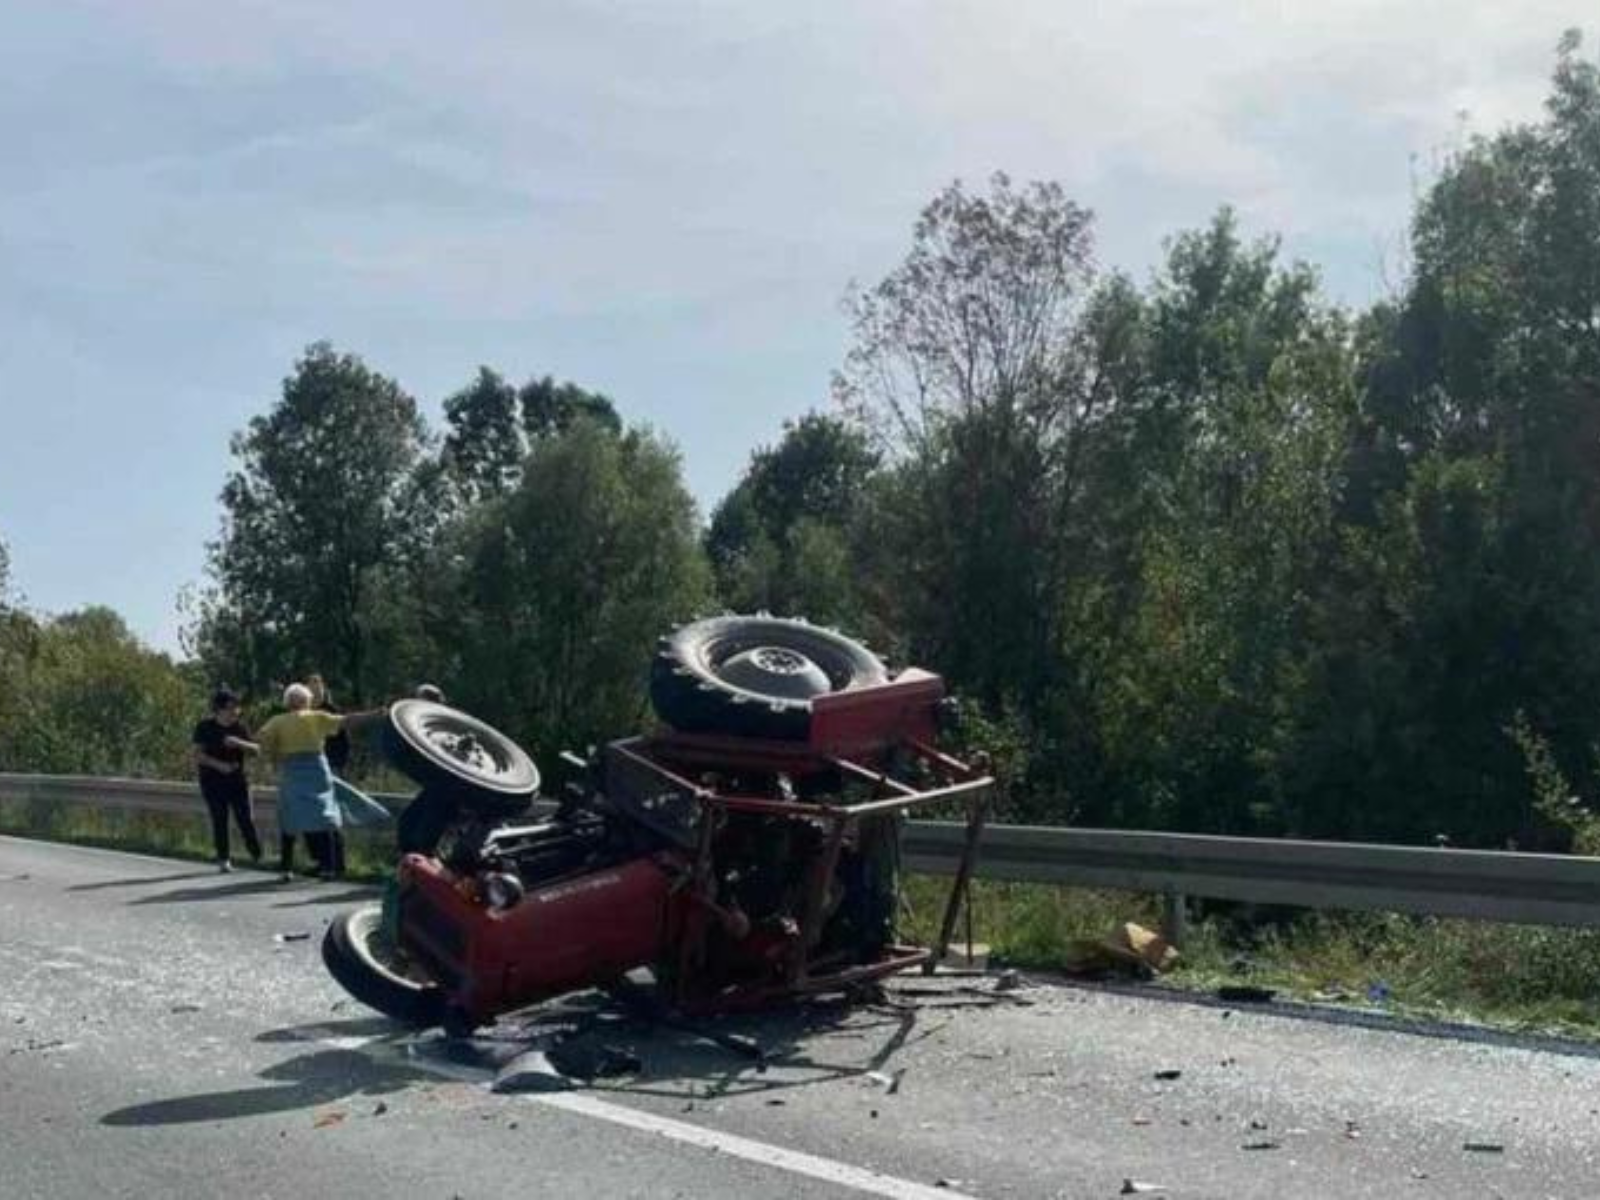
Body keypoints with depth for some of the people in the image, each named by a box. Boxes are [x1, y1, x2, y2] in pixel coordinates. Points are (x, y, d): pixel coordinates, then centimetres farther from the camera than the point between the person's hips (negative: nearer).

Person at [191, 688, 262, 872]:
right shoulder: (205, 727, -5)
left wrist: (239, 743, -21)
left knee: (246, 819, -3)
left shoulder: (239, 727, 2)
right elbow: (198, 754, -7)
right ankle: (223, 860, 7)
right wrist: (219, 765, -21)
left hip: (237, 780, 2)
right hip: (213, 782, -2)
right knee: (219, 821, -2)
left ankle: (258, 856, 11)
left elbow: (254, 748, -1)